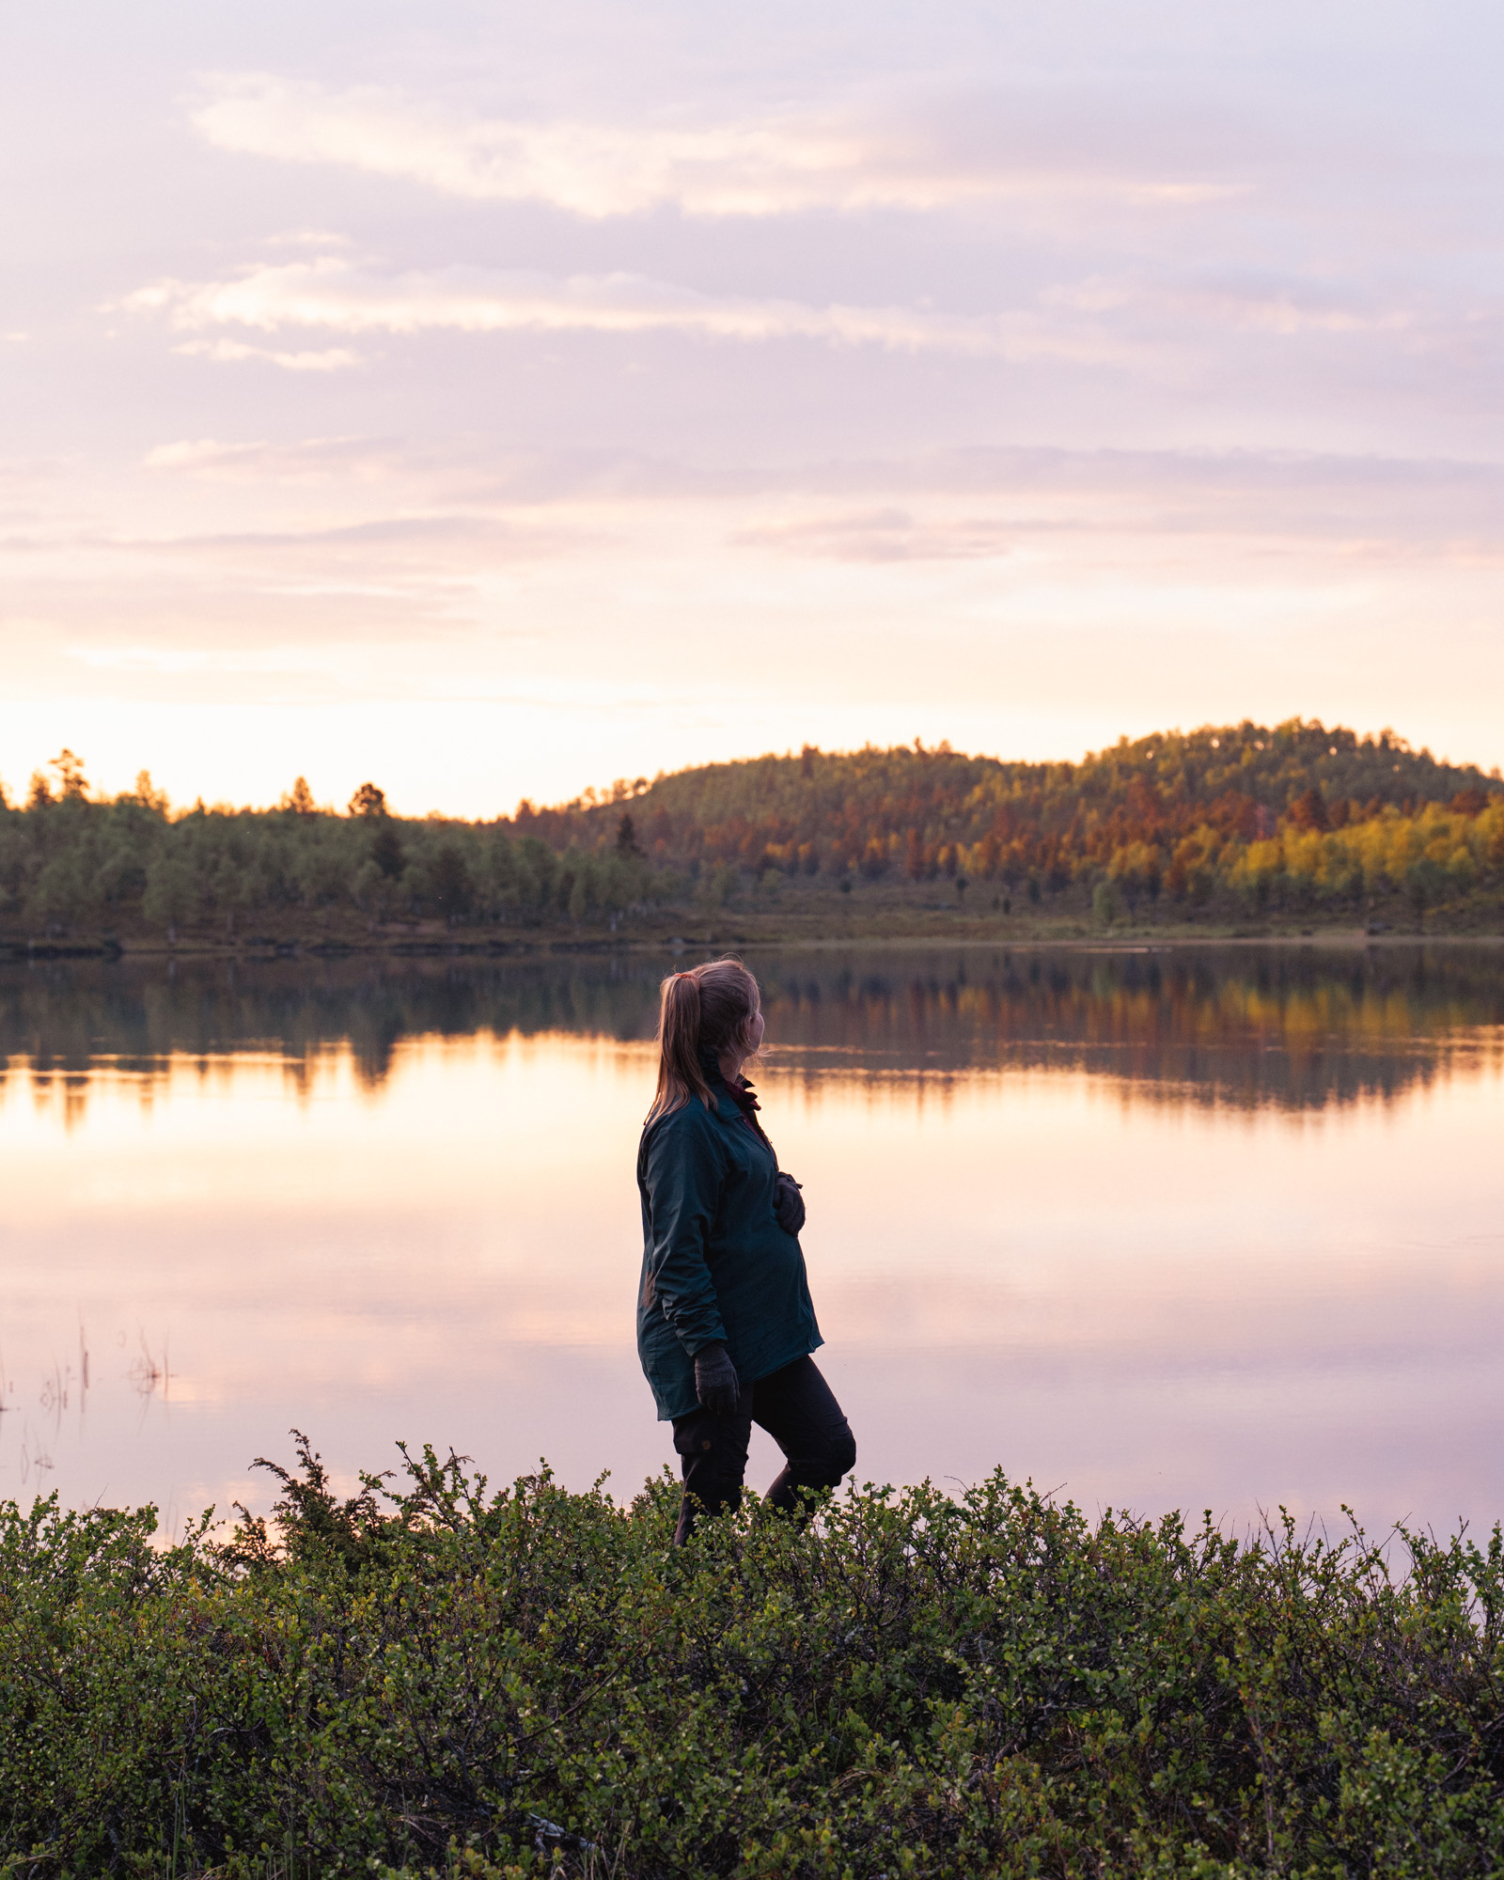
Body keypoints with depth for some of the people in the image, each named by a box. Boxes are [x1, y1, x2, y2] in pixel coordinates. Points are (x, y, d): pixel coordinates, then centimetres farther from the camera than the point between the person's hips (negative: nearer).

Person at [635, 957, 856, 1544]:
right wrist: (707, 1349, -24)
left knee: (830, 1451, 11)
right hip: (710, 1340, -10)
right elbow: (677, 1251, -21)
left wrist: (783, 1195, 3)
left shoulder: (728, 1104, 10)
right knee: (712, 1498, -3)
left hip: (764, 1331, 10)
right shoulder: (687, 1122, -19)